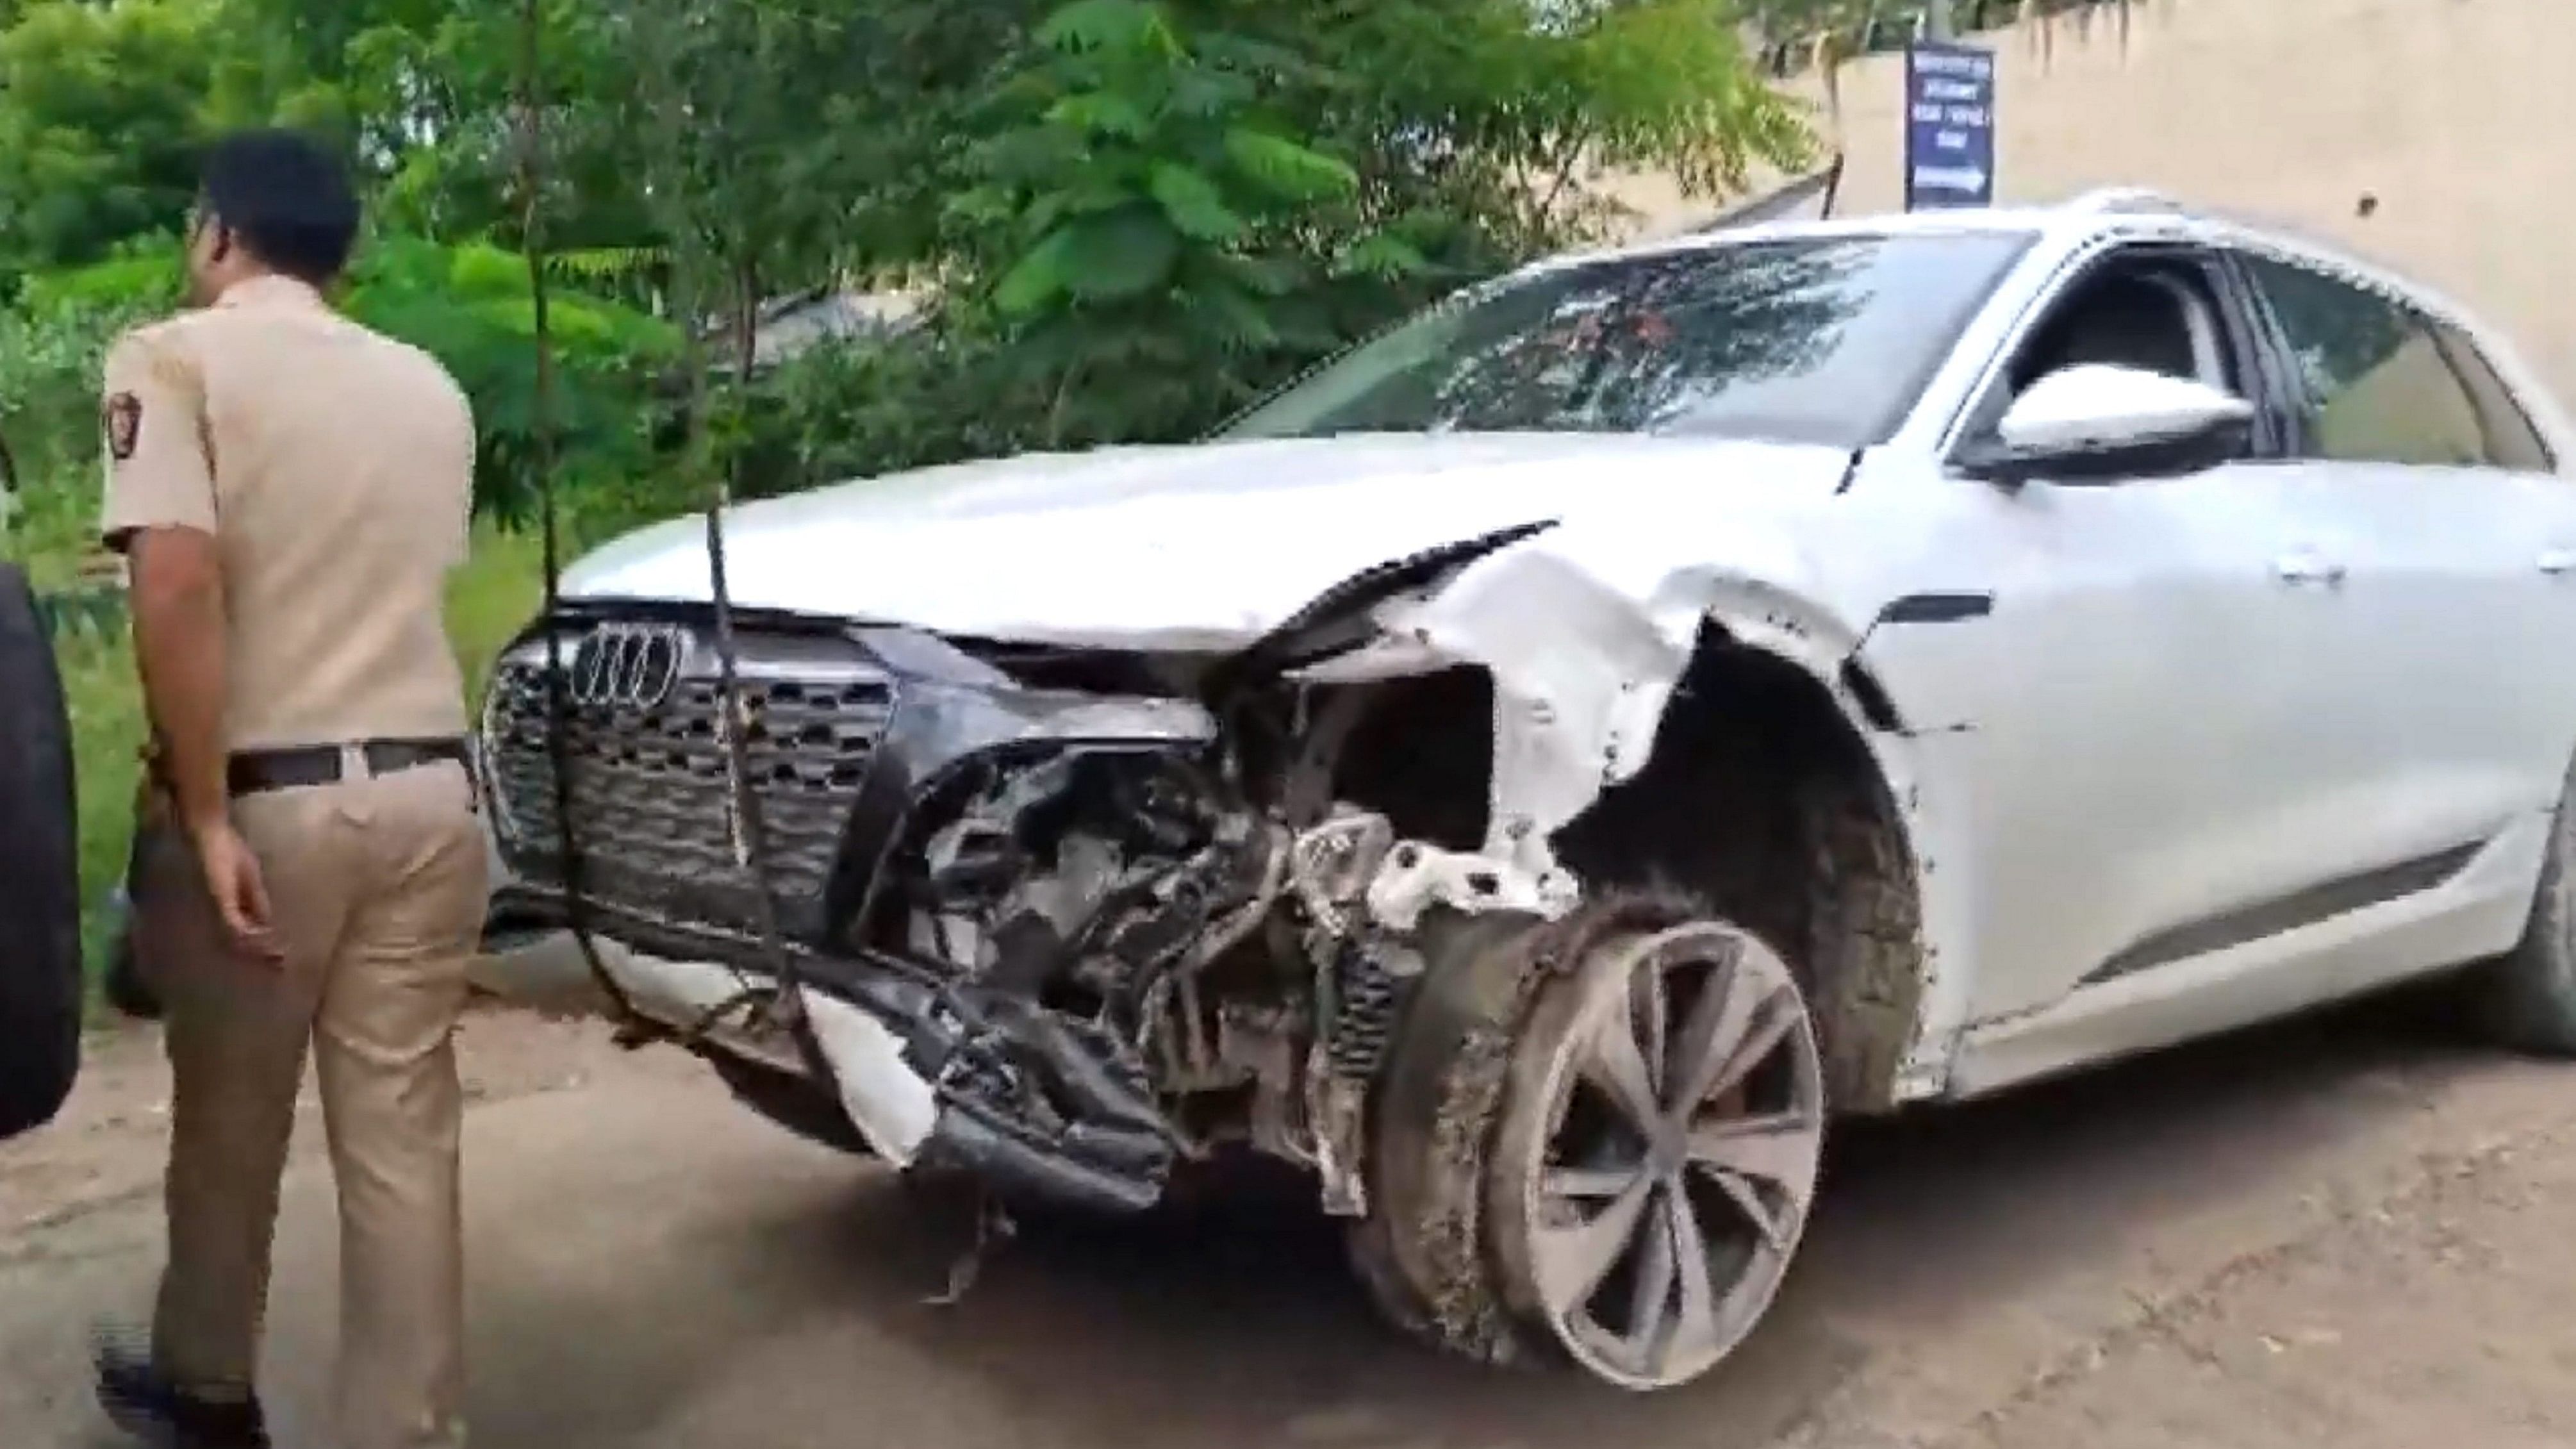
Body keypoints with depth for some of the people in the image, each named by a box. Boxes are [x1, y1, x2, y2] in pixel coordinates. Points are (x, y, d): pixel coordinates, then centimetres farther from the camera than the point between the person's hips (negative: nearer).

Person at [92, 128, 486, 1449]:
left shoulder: (173, 358, -5)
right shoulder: (430, 387, 12)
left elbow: (178, 587, -18)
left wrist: (207, 817, -17)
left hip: (270, 796, -4)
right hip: (425, 789, 4)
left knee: (228, 1125, 16)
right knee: (402, 1139, 6)